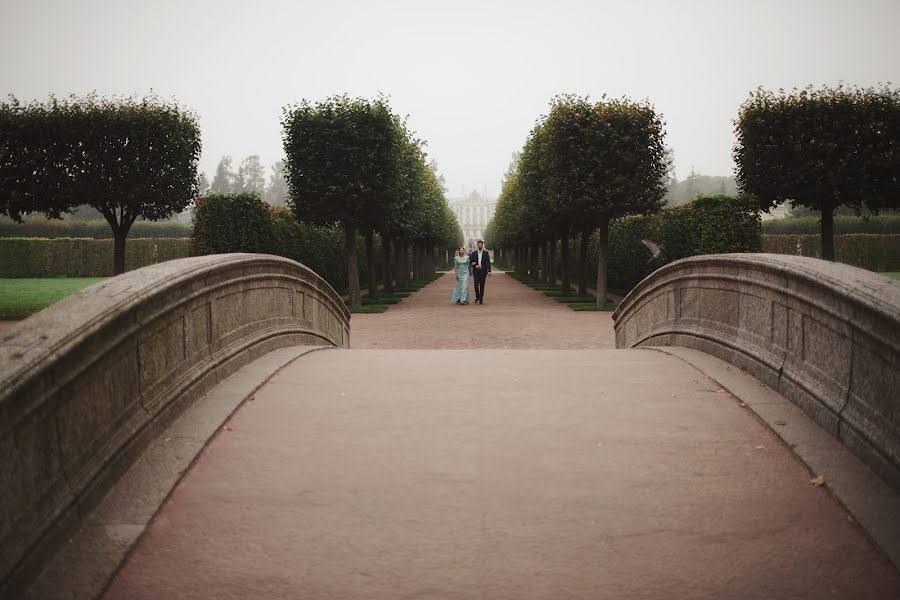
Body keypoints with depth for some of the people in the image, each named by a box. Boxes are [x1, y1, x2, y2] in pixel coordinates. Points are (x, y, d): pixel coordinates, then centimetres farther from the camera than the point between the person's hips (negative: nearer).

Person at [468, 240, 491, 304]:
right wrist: (476, 266, -12)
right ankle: (477, 296, 14)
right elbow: (470, 262, 7)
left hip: (483, 271, -1)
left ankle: (481, 299, 5)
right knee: (476, 285, -10)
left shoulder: (486, 253, 3)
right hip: (476, 271, 1)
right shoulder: (474, 253, 6)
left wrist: (489, 271, -14)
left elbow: (488, 262, -4)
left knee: (482, 285, -1)